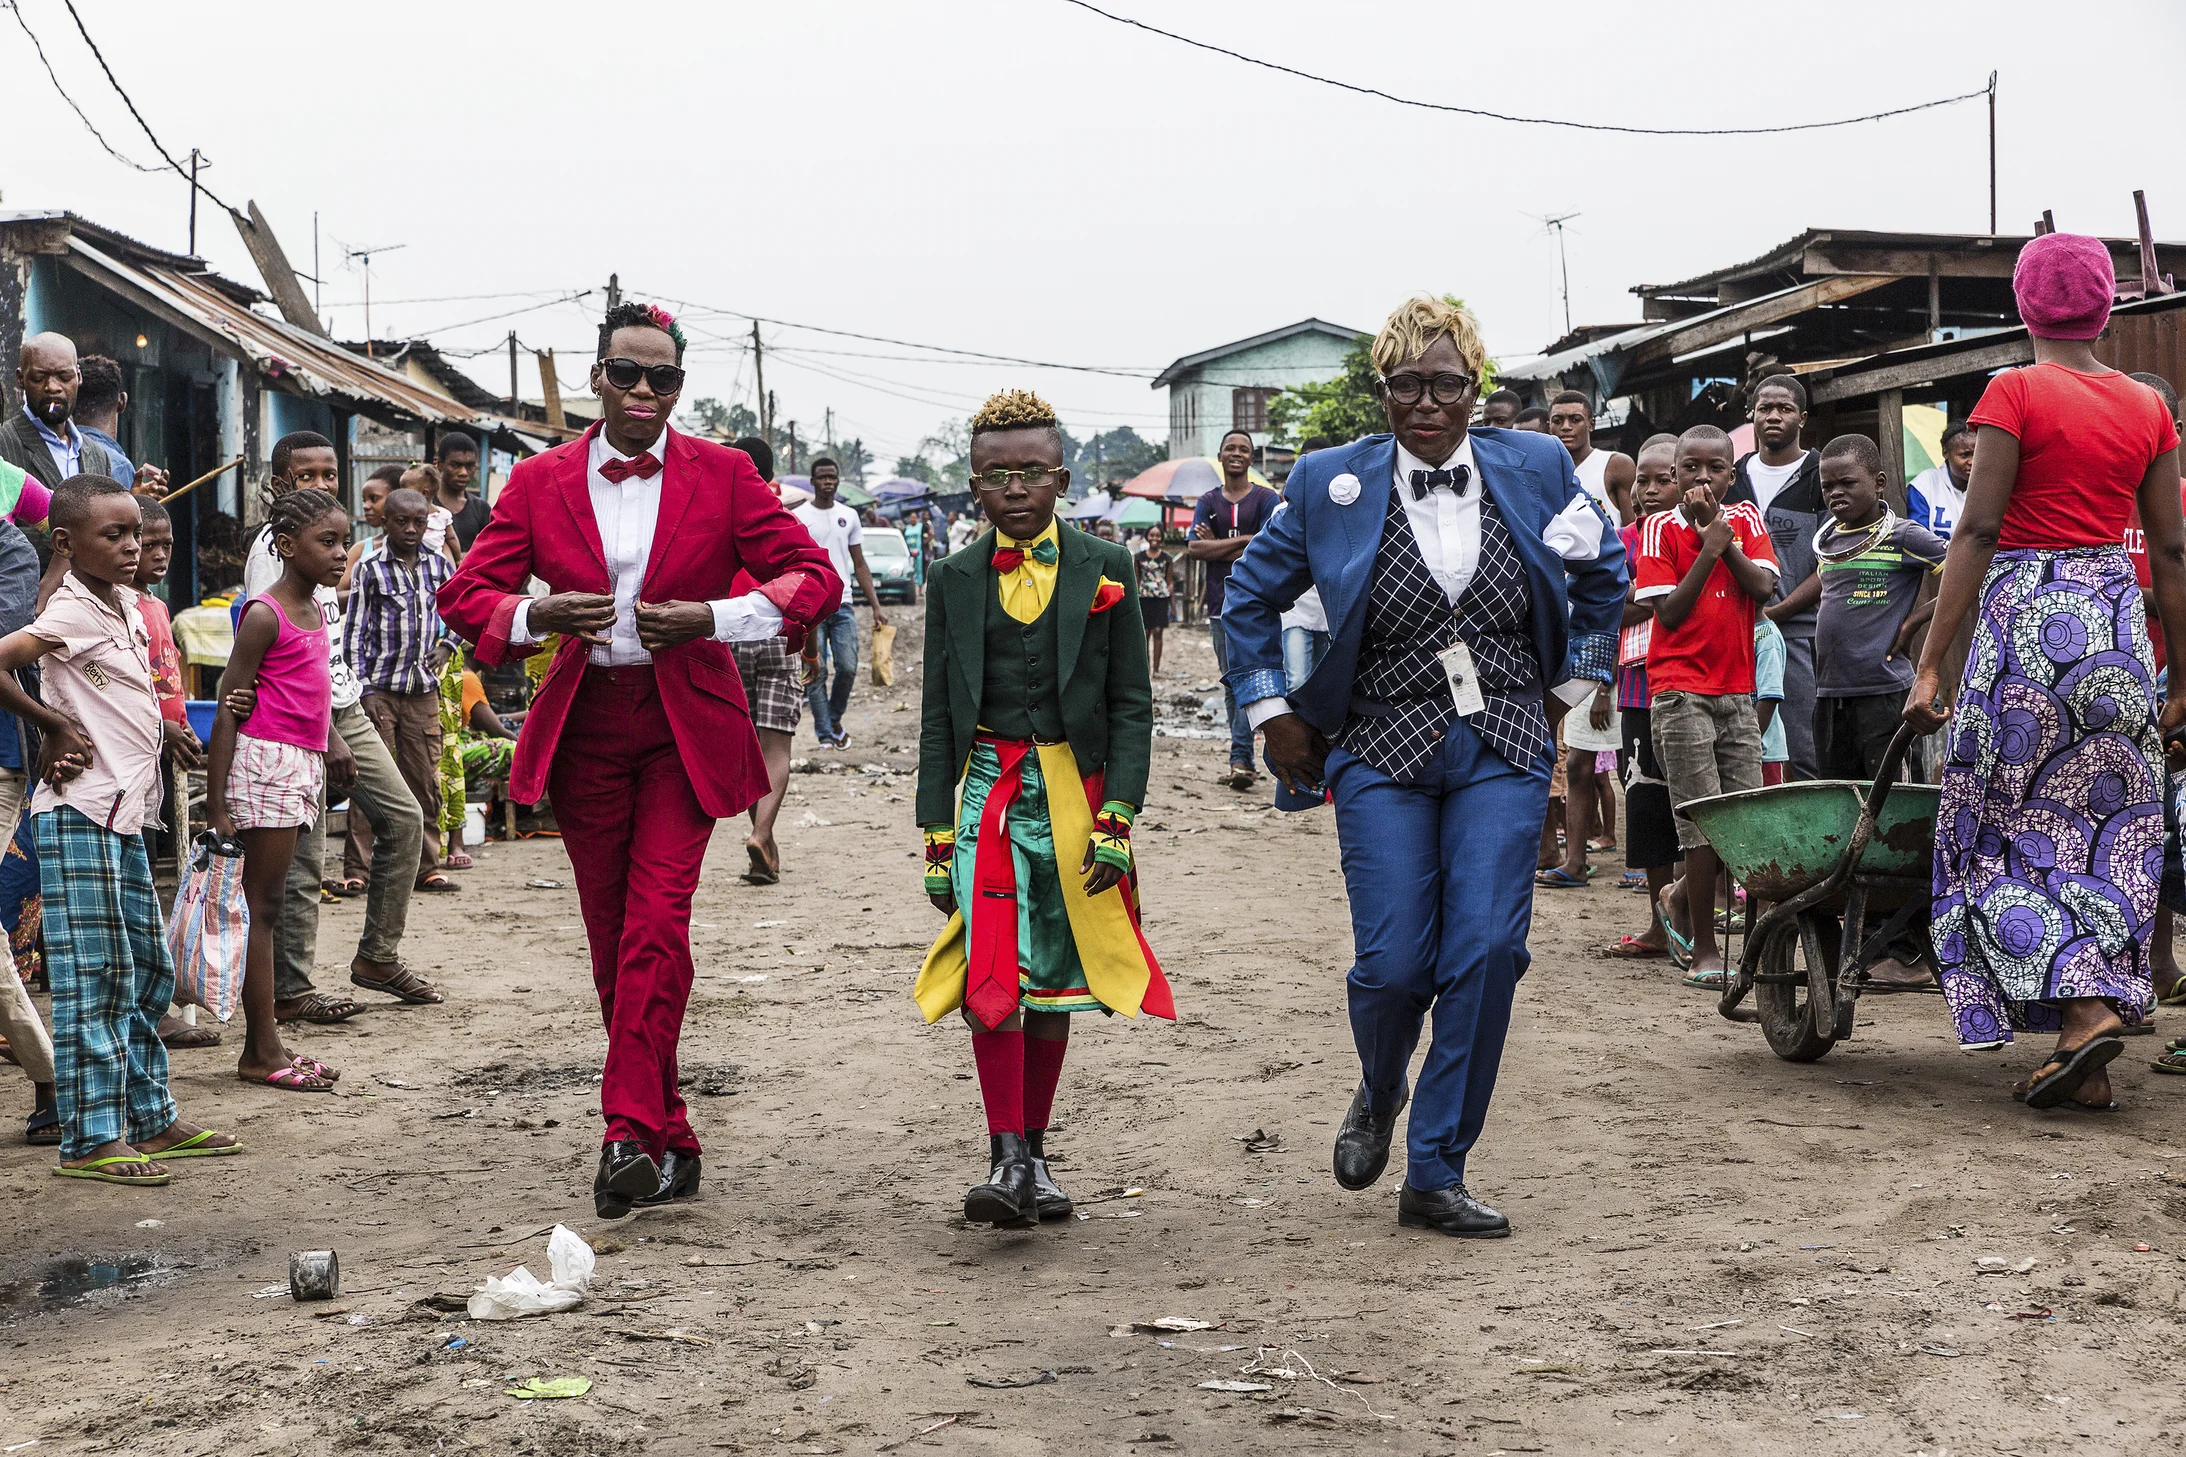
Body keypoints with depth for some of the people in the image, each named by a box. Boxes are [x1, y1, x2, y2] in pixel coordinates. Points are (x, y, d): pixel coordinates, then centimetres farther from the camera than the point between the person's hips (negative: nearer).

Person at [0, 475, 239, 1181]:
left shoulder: (126, 603, 11)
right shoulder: (71, 613, -14)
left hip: (124, 814, 9)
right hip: (81, 814, -9)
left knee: (148, 970, 14)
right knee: (96, 978, -7)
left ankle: (150, 1120, 24)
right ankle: (88, 1141, -2)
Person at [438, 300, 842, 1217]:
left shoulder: (723, 475, 1)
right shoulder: (540, 482, 5)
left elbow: (816, 578, -1)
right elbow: (464, 596, 5)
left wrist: (711, 618, -15)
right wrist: (539, 615, -16)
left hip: (685, 727, -2)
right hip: (585, 726, 2)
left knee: (657, 925, -16)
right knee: (613, 944, 6)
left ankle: (629, 1133, -16)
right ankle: (669, 1143, 16)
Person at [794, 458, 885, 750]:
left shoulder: (849, 516, 11)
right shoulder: (799, 517, 0)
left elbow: (859, 565, 13)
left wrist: (875, 606, 6)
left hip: (843, 605, 3)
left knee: (848, 668, -3)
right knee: (816, 672, -2)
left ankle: (834, 720, 21)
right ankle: (825, 734, 4)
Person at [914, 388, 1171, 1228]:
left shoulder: (1103, 570, 2)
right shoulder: (956, 582, 5)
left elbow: (1131, 704, 1)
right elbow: (939, 717, 7)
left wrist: (1117, 819, -9)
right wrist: (935, 835, 2)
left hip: (1078, 793, 0)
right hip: (992, 788, 0)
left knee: (1053, 980, 9)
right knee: (993, 974, -15)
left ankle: (1035, 1155, 21)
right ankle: (1007, 1161, -13)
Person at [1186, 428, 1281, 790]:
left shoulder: (1266, 499, 3)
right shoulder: (1208, 502, 13)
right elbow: (1194, 547, -3)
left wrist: (1216, 548, -6)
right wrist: (1244, 540, -9)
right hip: (1220, 605, 4)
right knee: (1231, 682, 7)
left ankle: (1240, 759, -16)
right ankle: (1243, 759, 13)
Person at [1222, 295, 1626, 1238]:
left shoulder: (1534, 469, 2)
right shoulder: (1333, 484, -1)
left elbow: (1604, 571, 19)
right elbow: (1251, 594, 11)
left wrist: (1573, 686, 15)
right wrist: (1273, 714, 7)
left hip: (1503, 751, 1)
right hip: (1383, 749, -1)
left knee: (1486, 952, -9)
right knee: (1396, 961, -9)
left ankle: (1437, 1177, 4)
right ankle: (1379, 1093, 28)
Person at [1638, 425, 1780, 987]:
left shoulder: (1746, 518, 9)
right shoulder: (1661, 528, -1)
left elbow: (1763, 587, -7)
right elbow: (1670, 612, -9)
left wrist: (1721, 533, -12)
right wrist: (1709, 548, -12)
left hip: (1736, 691, 4)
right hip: (1680, 692, -4)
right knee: (1704, 821, -7)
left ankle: (1684, 896, 29)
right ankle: (1705, 950, 2)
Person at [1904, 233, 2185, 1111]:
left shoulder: (2015, 393, -5)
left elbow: (1976, 533, -11)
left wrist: (1931, 666, -11)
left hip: (2028, 612, -5)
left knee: (2016, 826, 4)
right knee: (2106, 832, 8)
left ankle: (2083, 1013, -13)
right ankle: (2088, 1064, 9)